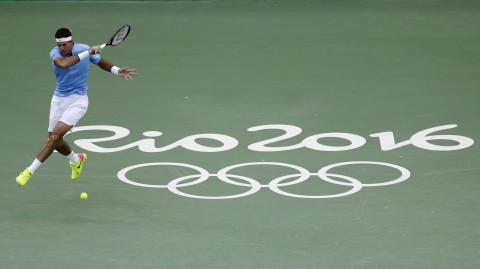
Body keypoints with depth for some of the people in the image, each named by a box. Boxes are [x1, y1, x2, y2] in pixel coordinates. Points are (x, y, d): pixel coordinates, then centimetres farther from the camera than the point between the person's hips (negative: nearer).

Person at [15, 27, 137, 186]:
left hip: (77, 101, -3)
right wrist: (87, 53, -36)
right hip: (59, 99, 3)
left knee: (55, 135, -17)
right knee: (55, 141, 9)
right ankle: (76, 160, 41)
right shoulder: (55, 53, -11)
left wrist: (118, 71, -5)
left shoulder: (84, 48, -7)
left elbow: (102, 62, 11)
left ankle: (30, 171, -13)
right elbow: (64, 64, -35)